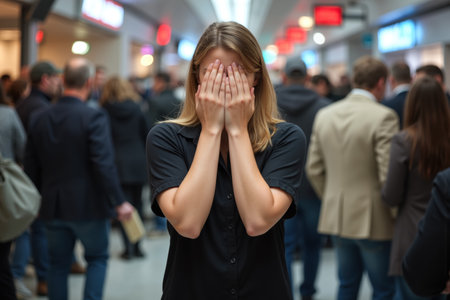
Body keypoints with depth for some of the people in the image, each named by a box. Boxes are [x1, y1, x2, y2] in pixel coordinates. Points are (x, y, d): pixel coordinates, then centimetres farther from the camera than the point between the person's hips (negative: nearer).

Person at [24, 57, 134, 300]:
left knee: (58, 264, 14)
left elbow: (31, 167, 5)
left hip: (53, 207, 4)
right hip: (88, 206, -4)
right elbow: (104, 165, -21)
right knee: (97, 258, 14)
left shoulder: (39, 119, 1)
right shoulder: (93, 117, -16)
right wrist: (119, 202, -13)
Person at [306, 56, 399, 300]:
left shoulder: (324, 115, 4)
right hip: (374, 220, -6)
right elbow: (388, 175, -19)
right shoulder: (383, 117, -15)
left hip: (336, 216, 6)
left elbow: (314, 169, 8)